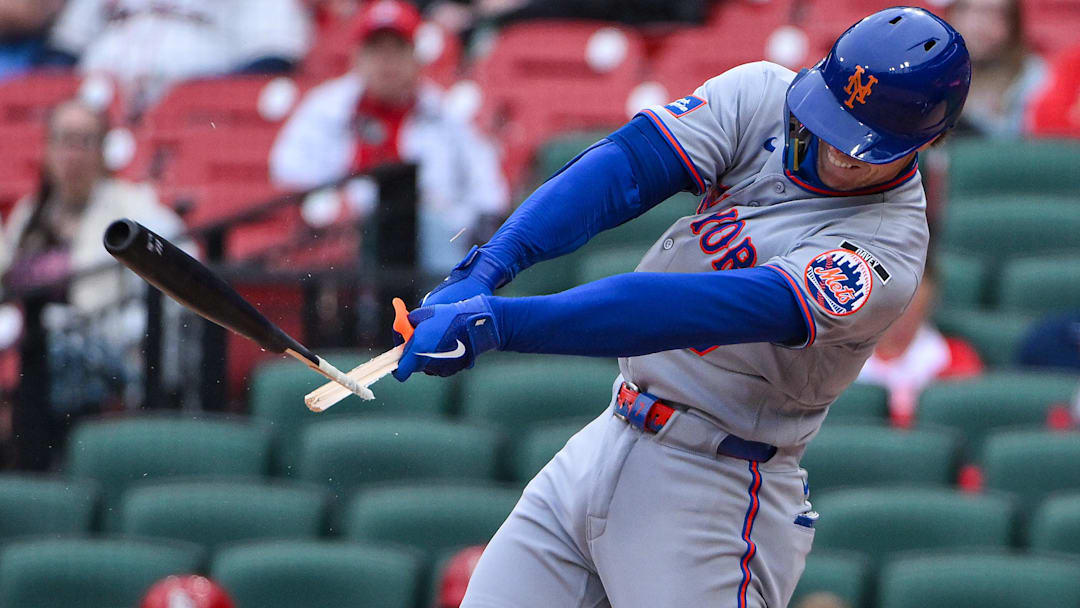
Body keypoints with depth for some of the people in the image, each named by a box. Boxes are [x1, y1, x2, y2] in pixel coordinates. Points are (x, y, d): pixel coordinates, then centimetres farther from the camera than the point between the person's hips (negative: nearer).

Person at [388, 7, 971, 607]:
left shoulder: (885, 254, -22)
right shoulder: (765, 96, -2)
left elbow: (701, 311, -31)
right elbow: (628, 164, -13)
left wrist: (501, 321, -38)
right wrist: (486, 270, -30)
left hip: (717, 489, -6)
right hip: (608, 444, 6)